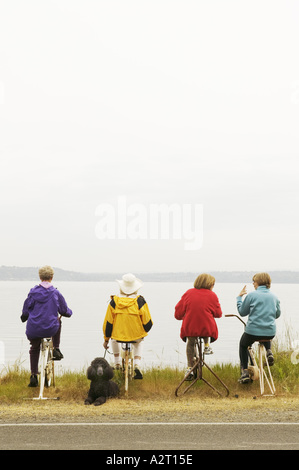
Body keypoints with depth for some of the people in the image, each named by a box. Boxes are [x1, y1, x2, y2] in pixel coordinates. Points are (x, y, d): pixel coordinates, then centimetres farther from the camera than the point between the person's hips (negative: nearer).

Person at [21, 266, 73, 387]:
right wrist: (70, 312, 31)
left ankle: (33, 375, 21)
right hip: (51, 329, -1)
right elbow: (64, 311, 7)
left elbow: (25, 311, 4)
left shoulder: (33, 292, -5)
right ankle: (56, 349, 28)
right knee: (58, 321, 34)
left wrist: (23, 318, 27)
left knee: (34, 349, 28)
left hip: (33, 330, 1)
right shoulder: (56, 293, -4)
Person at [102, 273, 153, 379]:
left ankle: (117, 364, 37)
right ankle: (137, 365, 16)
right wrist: (144, 331, 17)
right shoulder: (140, 301, -10)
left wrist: (106, 339, 13)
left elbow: (108, 323, -1)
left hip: (118, 336, 1)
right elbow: (148, 323, -6)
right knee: (139, 342, 36)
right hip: (136, 336, 0)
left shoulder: (114, 302, -7)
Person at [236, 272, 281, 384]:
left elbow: (242, 312, 1)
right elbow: (277, 315, 16)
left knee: (243, 345, 27)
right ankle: (269, 351, 12)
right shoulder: (274, 297, 5)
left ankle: (244, 372, 15)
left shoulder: (252, 295, -8)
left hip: (253, 331, -4)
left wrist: (239, 297, 13)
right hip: (270, 333, 4)